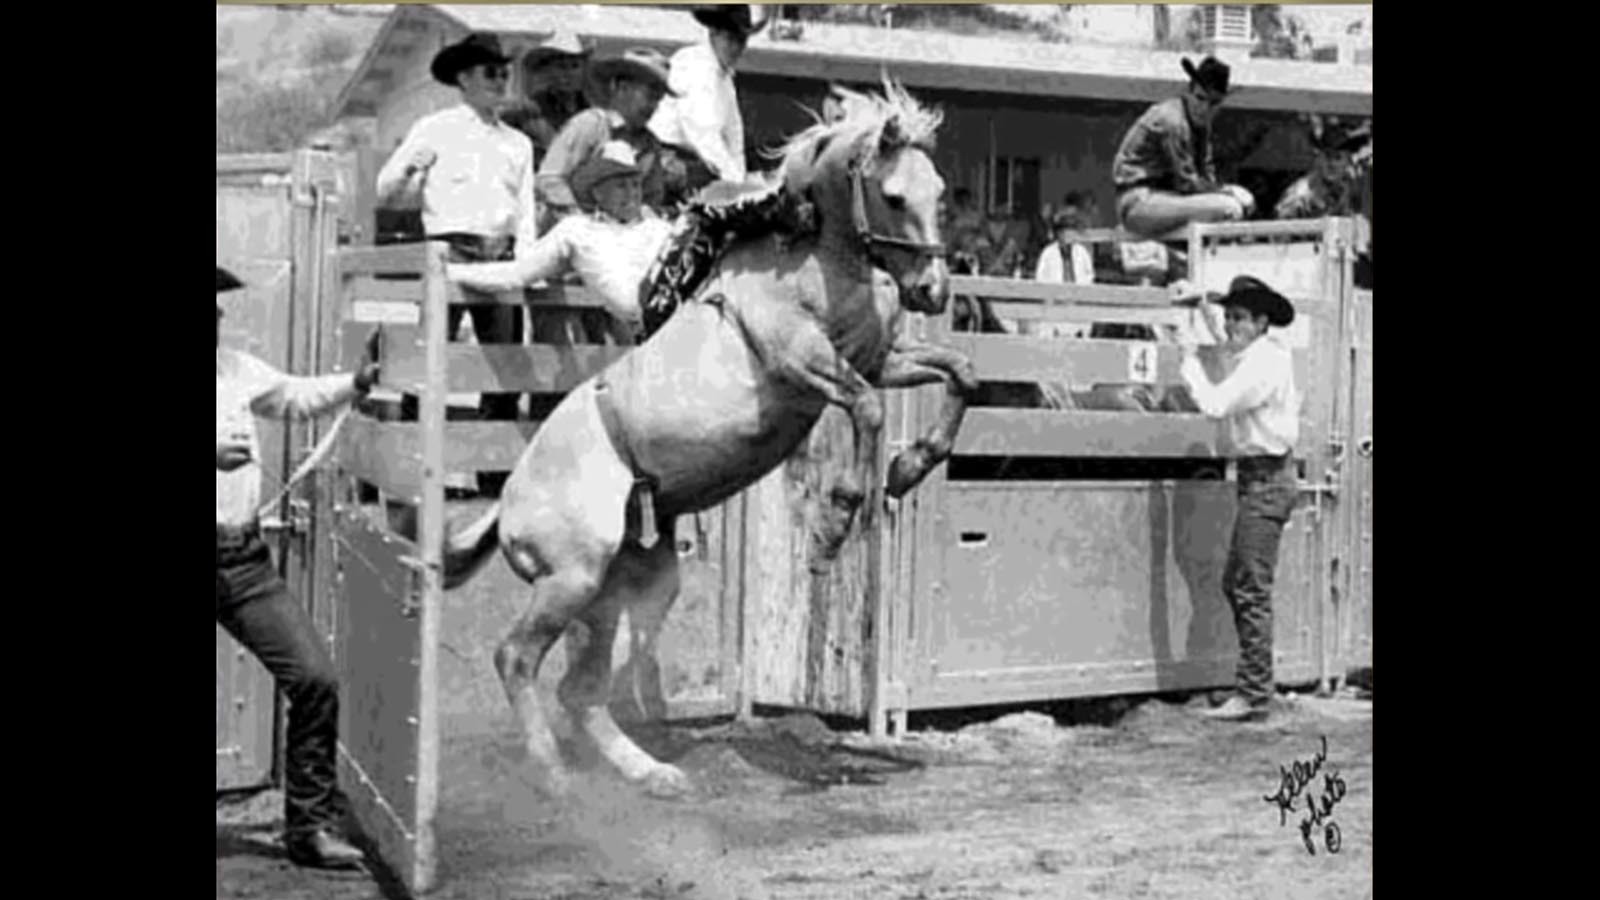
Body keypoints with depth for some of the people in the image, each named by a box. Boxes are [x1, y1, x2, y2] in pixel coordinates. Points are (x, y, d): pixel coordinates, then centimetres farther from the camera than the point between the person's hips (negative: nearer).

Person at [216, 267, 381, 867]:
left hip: (245, 559, 5)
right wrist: (216, 456, -31)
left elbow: (294, 396, 25)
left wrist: (358, 382, 14)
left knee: (315, 680, 0)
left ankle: (310, 826, 13)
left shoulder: (234, 367, 10)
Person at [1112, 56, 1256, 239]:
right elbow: (1186, 183, -18)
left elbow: (1206, 174, 13)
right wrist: (1226, 191, -7)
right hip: (1139, 201, -11)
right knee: (1229, 208, -26)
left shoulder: (1200, 123, 10)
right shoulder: (1172, 121, -20)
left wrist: (1230, 191, -6)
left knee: (1246, 201, 9)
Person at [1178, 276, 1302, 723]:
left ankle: (1252, 694, -7)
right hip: (1259, 478, 11)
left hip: (1266, 479, -11)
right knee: (1235, 584, 14)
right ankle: (1254, 682, 19)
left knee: (1252, 590, -9)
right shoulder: (1263, 356, 14)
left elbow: (1215, 404, -26)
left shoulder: (1263, 363, -17)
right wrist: (1213, 327, 25)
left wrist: (1190, 362, -10)